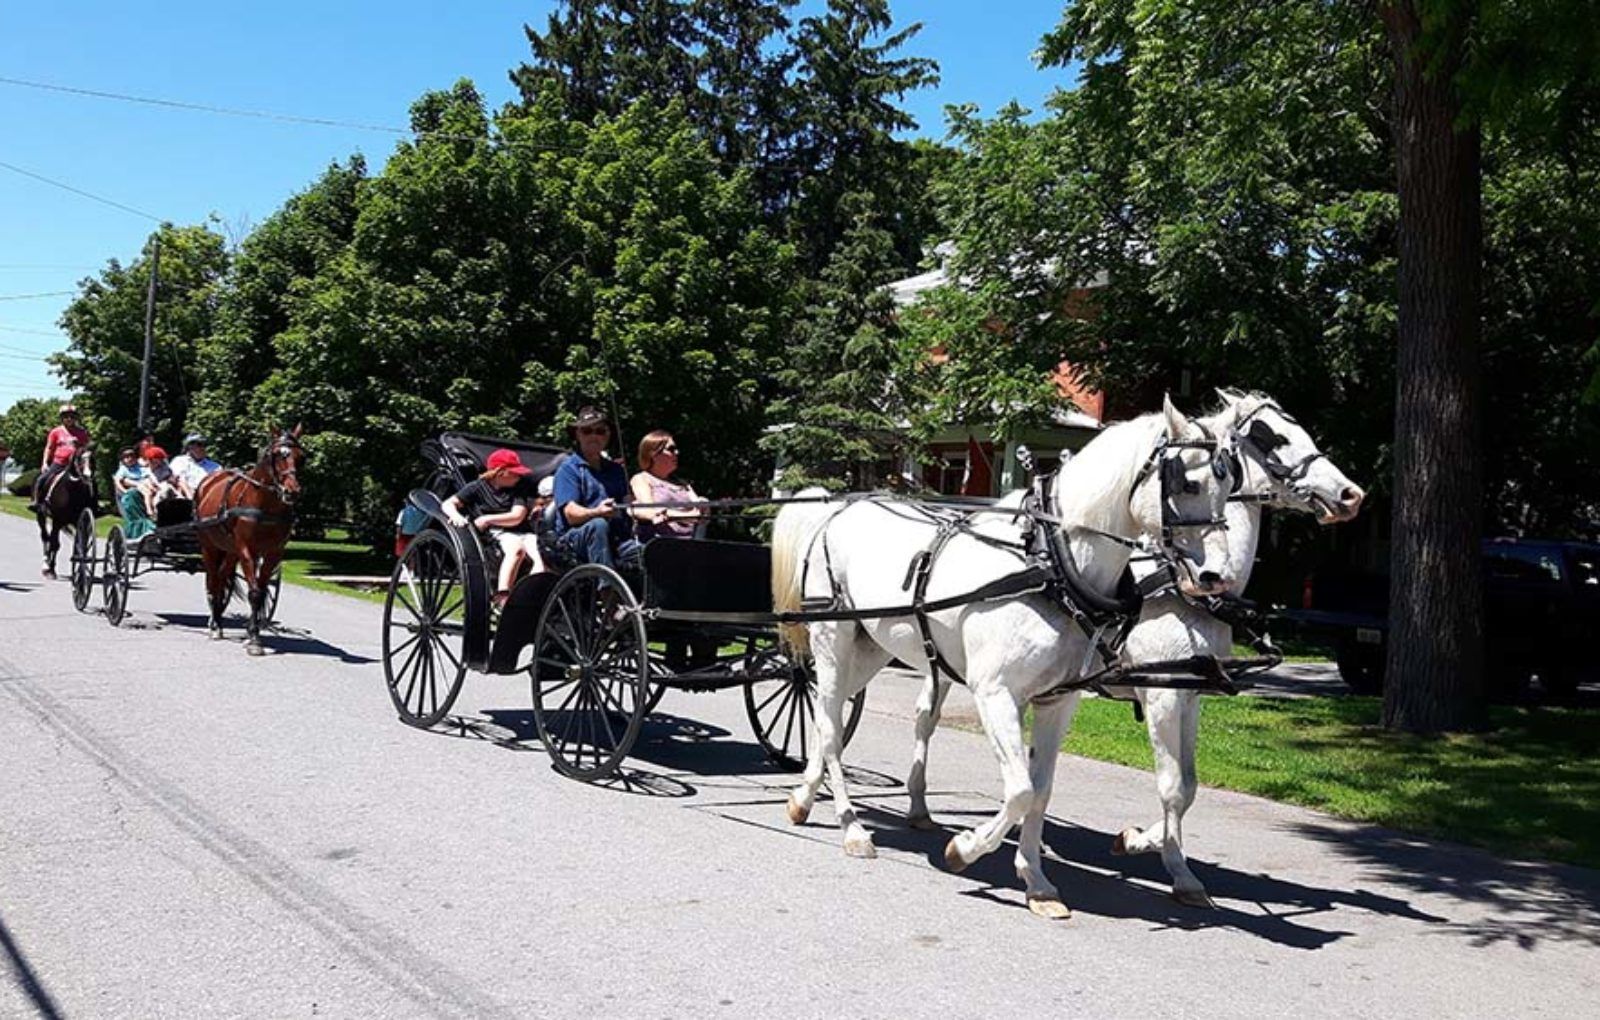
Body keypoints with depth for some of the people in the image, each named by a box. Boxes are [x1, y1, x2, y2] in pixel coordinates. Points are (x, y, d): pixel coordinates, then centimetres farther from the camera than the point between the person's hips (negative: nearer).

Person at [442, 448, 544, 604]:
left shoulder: (521, 486, 12)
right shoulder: (478, 487, 6)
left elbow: (516, 517, 1)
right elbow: (448, 504, 4)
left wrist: (487, 519, -11)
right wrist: (457, 516, -19)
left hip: (521, 531, 3)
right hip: (495, 533, -3)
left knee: (542, 556, -29)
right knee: (517, 547, -37)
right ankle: (501, 598, -44)